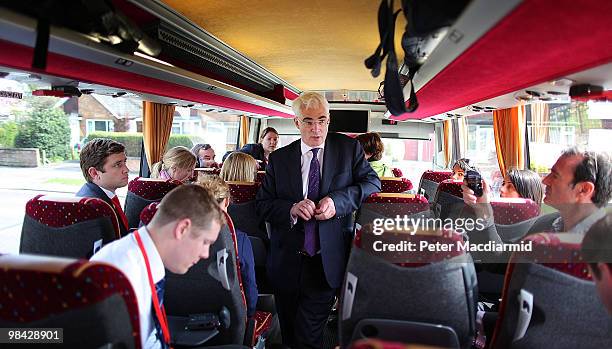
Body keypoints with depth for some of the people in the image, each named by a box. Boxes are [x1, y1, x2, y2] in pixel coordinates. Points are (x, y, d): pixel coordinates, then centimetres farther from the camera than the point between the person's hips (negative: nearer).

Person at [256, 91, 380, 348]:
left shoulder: (349, 148, 0)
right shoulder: (279, 158, 2)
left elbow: (373, 182, -2)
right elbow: (263, 204, 1)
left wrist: (337, 200, -18)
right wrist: (291, 209, -19)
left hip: (327, 261, -2)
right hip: (287, 261, 3)